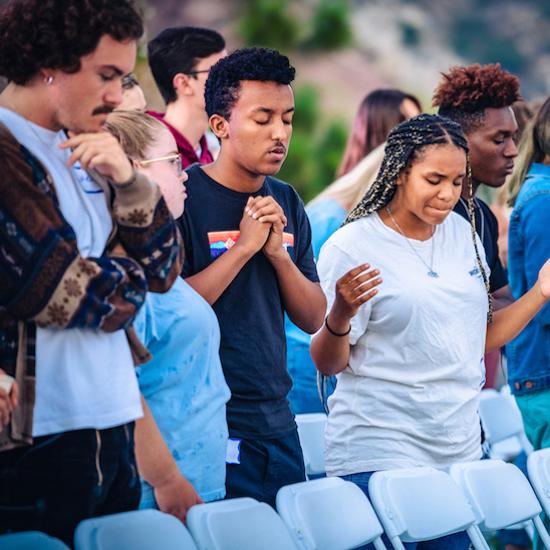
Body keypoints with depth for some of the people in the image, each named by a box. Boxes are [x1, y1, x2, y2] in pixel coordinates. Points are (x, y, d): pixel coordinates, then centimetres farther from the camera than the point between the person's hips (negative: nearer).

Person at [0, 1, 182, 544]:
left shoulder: (84, 153, 13)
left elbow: (164, 269, 11)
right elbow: (67, 293, -16)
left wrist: (127, 182, -5)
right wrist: (128, 279, 4)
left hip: (112, 428, 8)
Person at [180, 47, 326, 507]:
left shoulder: (286, 202, 9)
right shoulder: (182, 198, -10)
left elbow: (313, 319, 8)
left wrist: (278, 252, -8)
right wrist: (244, 246, -18)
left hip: (277, 425, 6)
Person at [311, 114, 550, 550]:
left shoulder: (462, 232, 9)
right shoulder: (352, 247, -10)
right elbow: (327, 364, -9)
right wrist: (341, 315, -29)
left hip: (461, 450, 6)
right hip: (379, 456, -6)